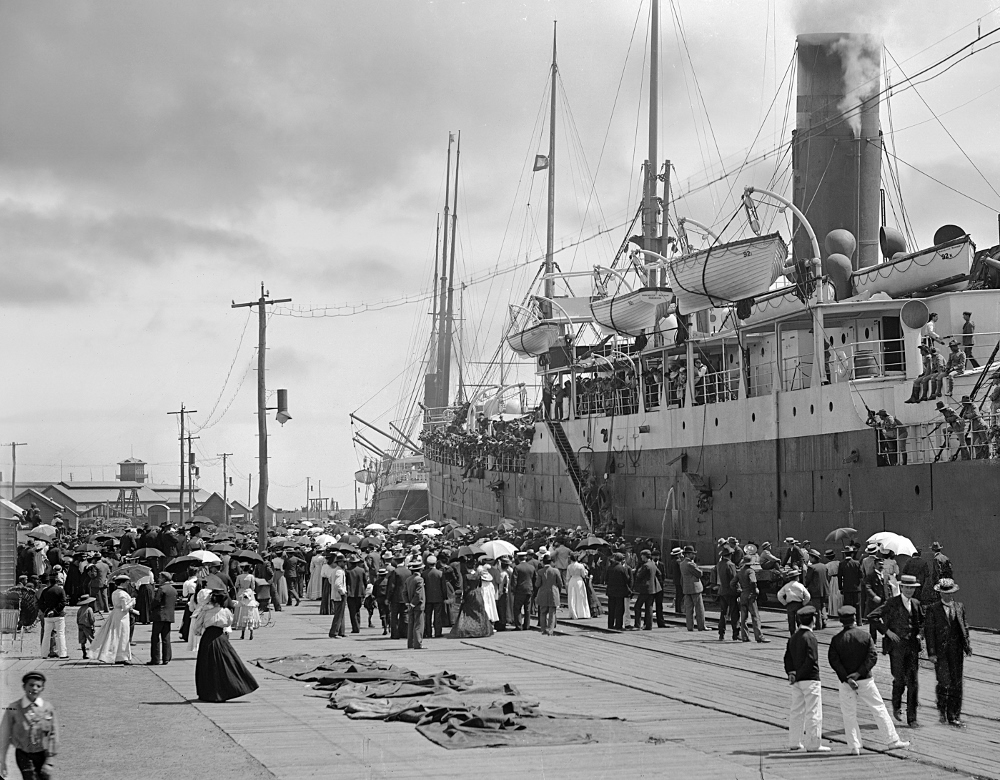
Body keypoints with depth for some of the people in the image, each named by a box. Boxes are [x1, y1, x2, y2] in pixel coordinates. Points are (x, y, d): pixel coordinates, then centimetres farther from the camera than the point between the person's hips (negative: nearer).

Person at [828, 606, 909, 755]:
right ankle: (892, 741, 8)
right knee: (879, 709, 8)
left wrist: (846, 679, -14)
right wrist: (859, 673, -13)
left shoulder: (836, 639, -2)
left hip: (846, 682, 0)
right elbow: (873, 657, -9)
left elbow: (833, 661, -10)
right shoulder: (865, 635, -1)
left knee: (849, 715, 7)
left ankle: (854, 747, 3)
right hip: (865, 680, 0)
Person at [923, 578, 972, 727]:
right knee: (944, 682, -11)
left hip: (957, 651, 4)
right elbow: (928, 632, -5)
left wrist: (968, 645, 5)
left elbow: (965, 627, 16)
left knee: (956, 684, 5)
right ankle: (942, 709, 15)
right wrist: (931, 653, -10)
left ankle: (954, 716, 14)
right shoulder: (933, 609, -3)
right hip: (940, 652, -4)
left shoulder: (960, 607, 10)